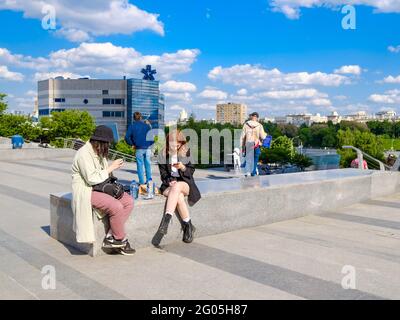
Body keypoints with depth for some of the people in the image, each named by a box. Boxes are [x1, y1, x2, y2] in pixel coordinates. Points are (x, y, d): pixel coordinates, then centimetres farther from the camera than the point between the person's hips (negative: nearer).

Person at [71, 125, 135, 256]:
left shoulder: (100, 153, 13)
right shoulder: (84, 154, -16)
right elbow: (92, 179, -23)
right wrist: (111, 168, -18)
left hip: (101, 187, 9)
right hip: (87, 191, -9)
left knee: (129, 201, -9)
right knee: (116, 206, -29)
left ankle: (111, 238, -9)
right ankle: (120, 240, -6)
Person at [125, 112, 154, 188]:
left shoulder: (132, 126, 2)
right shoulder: (147, 125, 7)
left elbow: (127, 137, -5)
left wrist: (132, 144, 5)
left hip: (139, 149, -2)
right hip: (148, 148, 2)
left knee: (140, 165, 4)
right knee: (148, 164, 11)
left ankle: (142, 182, 3)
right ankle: (149, 180, 13)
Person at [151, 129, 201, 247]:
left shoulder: (186, 152, 4)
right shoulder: (162, 155, 5)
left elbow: (191, 171, 6)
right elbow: (163, 175, 7)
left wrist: (183, 168, -16)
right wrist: (169, 181, -14)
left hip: (185, 183, -1)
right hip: (169, 185, 1)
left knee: (177, 187, -38)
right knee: (178, 196, -35)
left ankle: (164, 224, -44)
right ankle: (188, 227, -21)